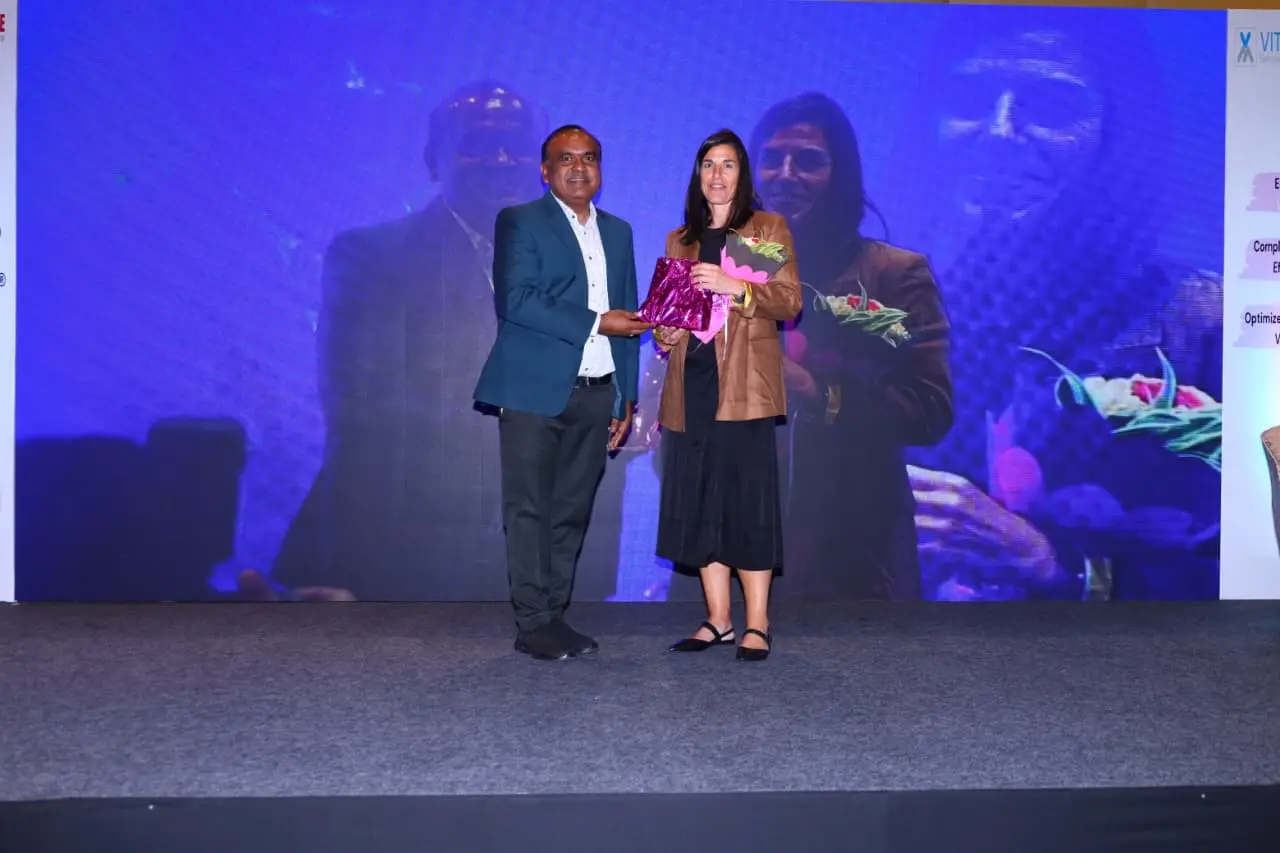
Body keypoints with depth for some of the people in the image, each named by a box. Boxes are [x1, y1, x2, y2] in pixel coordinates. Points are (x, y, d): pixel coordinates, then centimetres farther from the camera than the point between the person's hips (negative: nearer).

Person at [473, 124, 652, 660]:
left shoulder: (618, 232, 18)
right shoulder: (520, 222, 1)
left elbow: (627, 319, 18)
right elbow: (516, 301, -13)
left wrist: (626, 398, 12)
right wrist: (595, 323, -14)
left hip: (596, 395, 5)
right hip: (535, 392, -5)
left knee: (572, 512, 8)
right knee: (530, 510, -2)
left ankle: (555, 614, 17)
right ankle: (533, 625, 5)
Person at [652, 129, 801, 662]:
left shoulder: (768, 229, 7)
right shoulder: (679, 240, 20)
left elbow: (790, 299, -4)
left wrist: (734, 286, -19)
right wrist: (663, 334, 2)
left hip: (744, 386, -4)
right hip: (690, 385, 5)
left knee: (748, 498, -7)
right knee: (698, 501, 3)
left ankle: (757, 624, -1)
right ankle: (717, 619, 11)